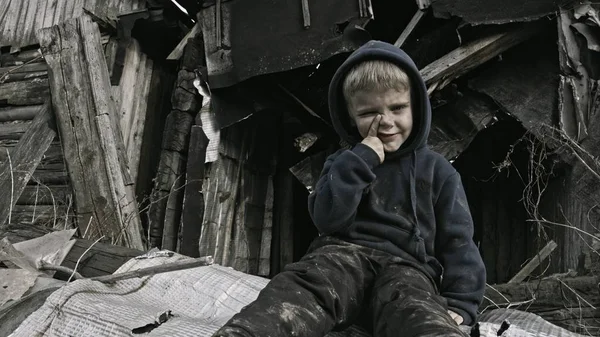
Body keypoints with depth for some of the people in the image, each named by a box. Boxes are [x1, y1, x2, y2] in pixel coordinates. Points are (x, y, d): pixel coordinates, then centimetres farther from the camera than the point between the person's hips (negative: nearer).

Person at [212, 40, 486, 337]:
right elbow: (327, 220, 0)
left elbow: (457, 241, 12)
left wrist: (459, 302, -2)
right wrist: (361, 160, -6)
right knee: (309, 285, -36)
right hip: (345, 252, 0)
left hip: (407, 265, 0)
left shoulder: (437, 170, 15)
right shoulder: (345, 162, 18)